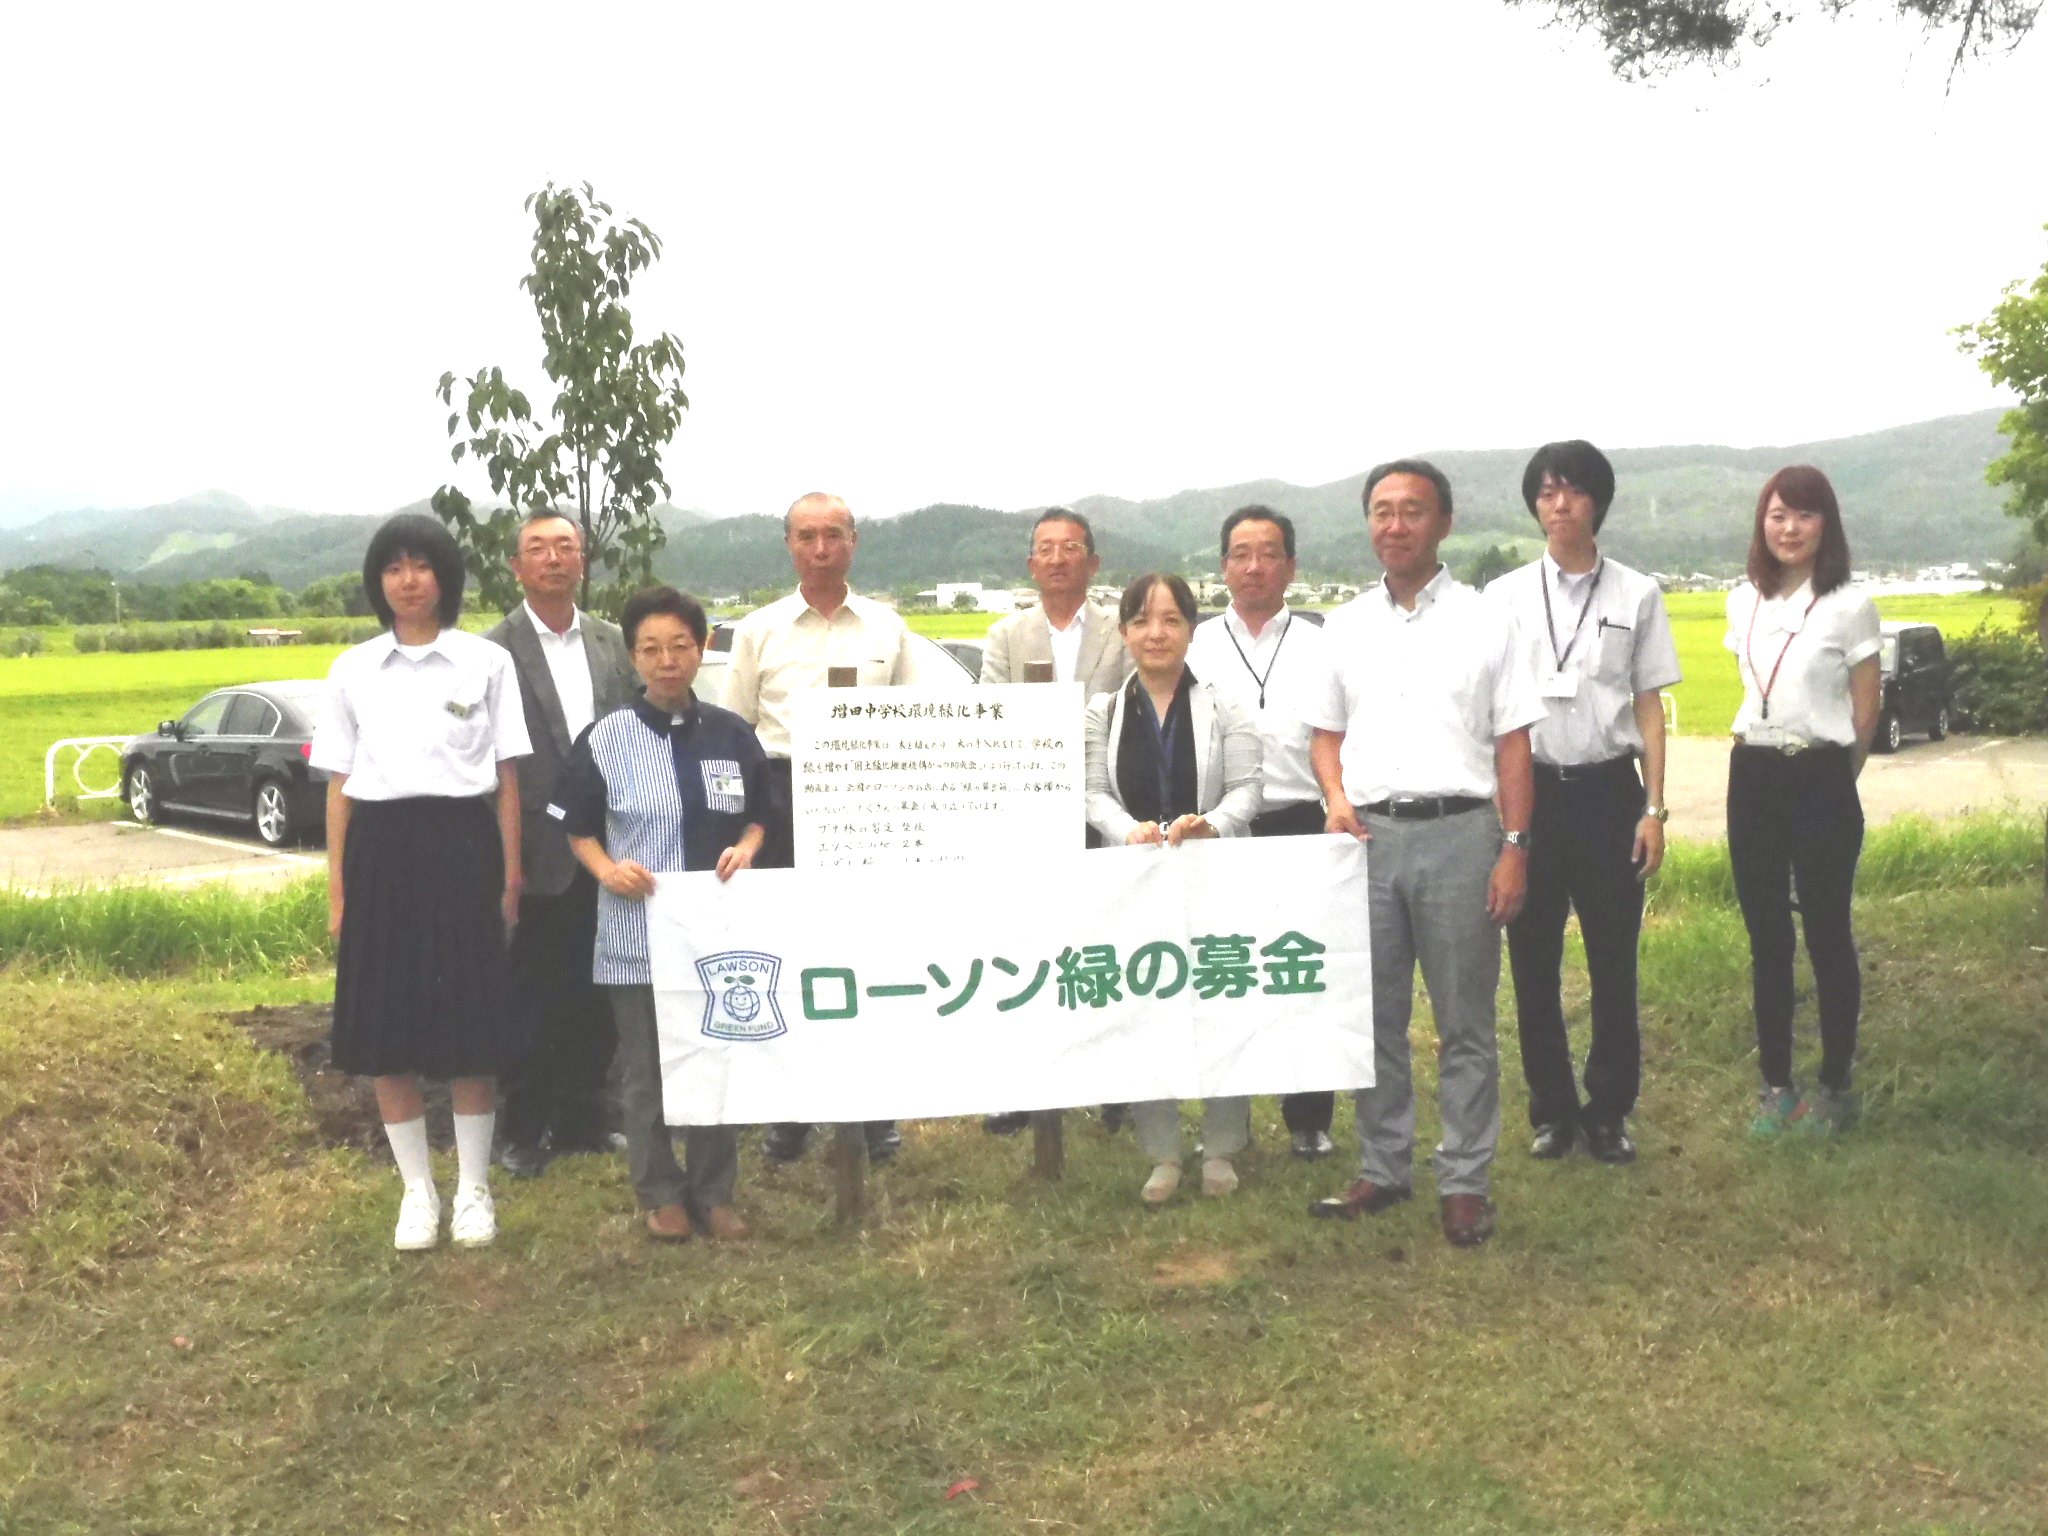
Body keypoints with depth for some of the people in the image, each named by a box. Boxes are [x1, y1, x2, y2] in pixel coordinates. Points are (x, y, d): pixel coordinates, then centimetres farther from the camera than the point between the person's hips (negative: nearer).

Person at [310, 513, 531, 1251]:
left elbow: (507, 778, 4)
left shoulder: (487, 662, 3)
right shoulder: (352, 670, 8)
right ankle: (418, 1191, 20)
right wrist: (337, 892, 5)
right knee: (389, 1035, 5)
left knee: (470, 1032, 2)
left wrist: (512, 876, -1)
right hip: (381, 851, 2)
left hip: (461, 846, -2)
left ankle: (474, 1190, 17)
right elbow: (338, 786, 9)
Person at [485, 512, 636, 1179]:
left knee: (599, 996, 12)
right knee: (533, 997, 5)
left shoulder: (614, 644, 8)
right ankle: (522, 1130, 18)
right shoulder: (496, 652, -6)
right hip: (540, 854, -4)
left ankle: (583, 1117, 25)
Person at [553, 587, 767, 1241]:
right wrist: (607, 868, -15)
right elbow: (579, 829, 3)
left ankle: (713, 1192, 25)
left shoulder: (732, 733, 0)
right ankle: (661, 1193, 24)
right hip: (636, 931, -2)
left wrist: (745, 849, -9)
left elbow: (757, 817, 11)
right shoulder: (606, 739, -6)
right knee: (645, 1070, 9)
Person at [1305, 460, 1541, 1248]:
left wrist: (1514, 849, -7)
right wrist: (1336, 797, -3)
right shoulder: (1345, 626, 11)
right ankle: (1382, 1168, 21)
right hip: (1368, 834, 3)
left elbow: (1512, 745, 1)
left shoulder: (1482, 622, 3)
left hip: (1458, 833, -3)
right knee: (1373, 1014, 9)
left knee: (1465, 1020, 3)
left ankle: (1464, 1181, 12)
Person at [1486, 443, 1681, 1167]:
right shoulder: (1504, 597, 3)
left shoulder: (1636, 594, 3)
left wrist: (1654, 809, -1)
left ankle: (1610, 1111, 19)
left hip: (1608, 789, 0)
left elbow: (1649, 707, 4)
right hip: (1529, 789, 1)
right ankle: (1551, 1109, 21)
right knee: (1533, 962, 7)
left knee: (1614, 960, 6)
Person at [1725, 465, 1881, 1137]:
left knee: (1826, 934, 3)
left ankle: (1835, 1084, 17)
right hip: (1752, 778, 4)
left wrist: (1833, 777, 6)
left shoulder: (1849, 607, -7)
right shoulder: (1743, 603, 7)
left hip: (1819, 781, -4)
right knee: (1767, 937, 9)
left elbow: (1866, 711, -1)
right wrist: (1764, 756, 13)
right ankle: (1775, 1082, 19)